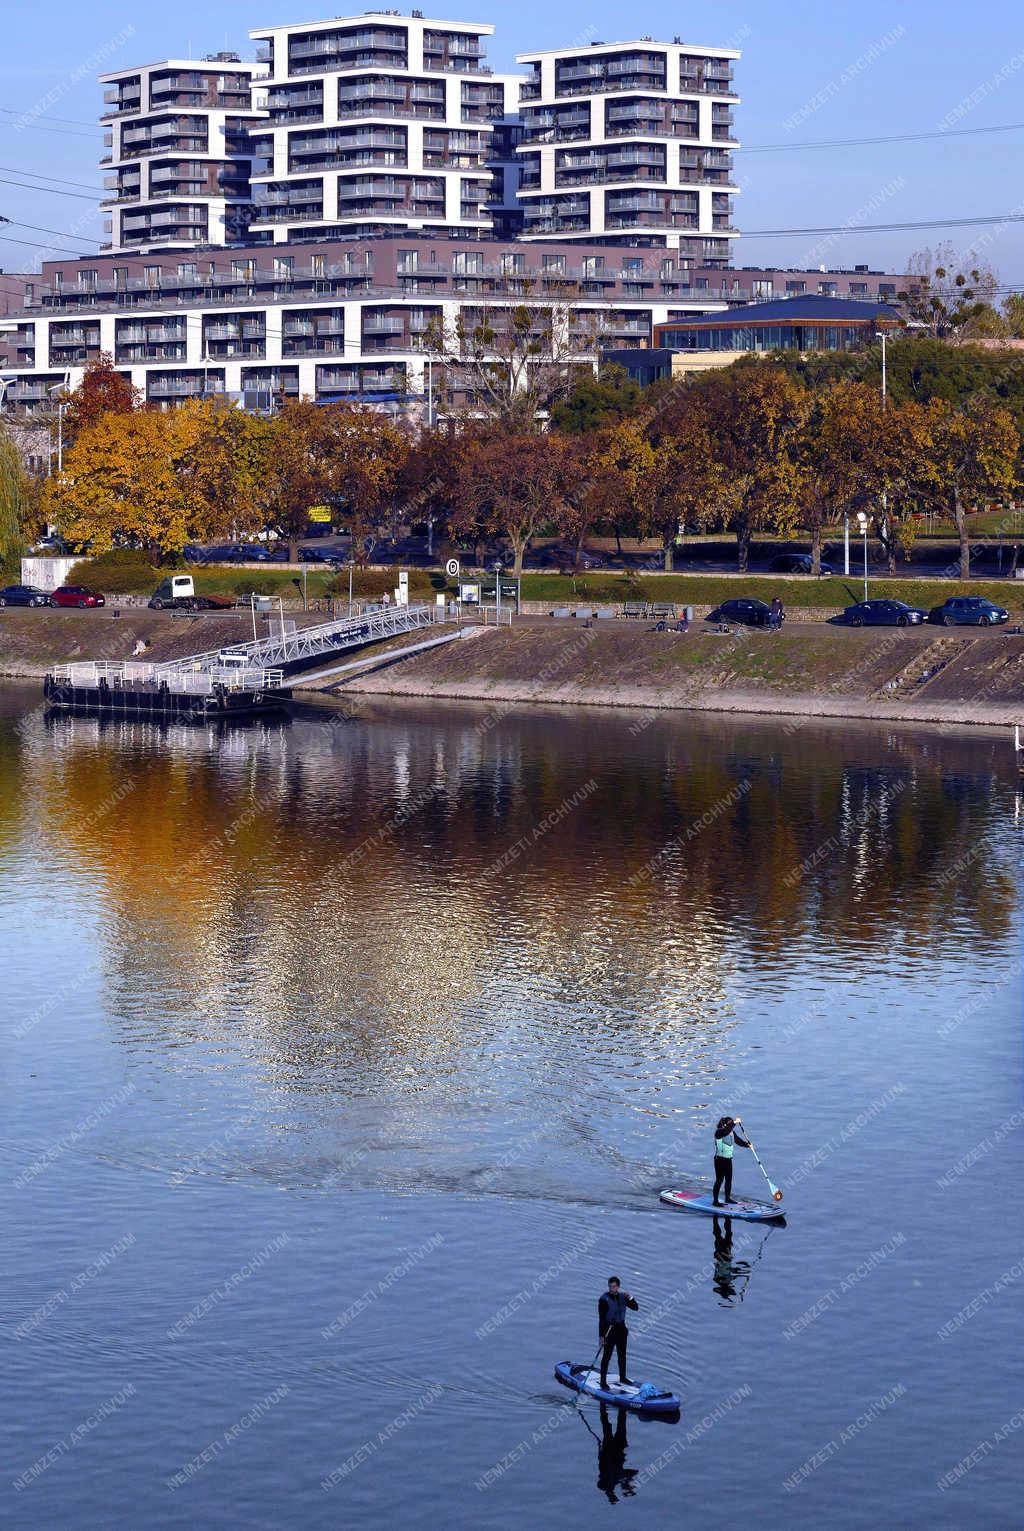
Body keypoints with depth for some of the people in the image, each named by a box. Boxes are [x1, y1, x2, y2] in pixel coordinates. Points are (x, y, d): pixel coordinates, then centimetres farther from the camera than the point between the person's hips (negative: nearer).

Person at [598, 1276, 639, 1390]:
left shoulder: (622, 1296, 4)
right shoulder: (604, 1299, -13)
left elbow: (635, 1308, 5)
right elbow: (601, 1318, -15)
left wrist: (630, 1298, -14)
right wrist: (601, 1335, -19)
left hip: (621, 1329, 6)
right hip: (609, 1329, -6)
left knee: (622, 1355, 16)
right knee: (607, 1356, -3)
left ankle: (622, 1377, 31)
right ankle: (603, 1380, 3)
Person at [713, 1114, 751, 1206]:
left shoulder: (732, 1133, 8)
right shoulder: (719, 1132, -16)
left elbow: (738, 1141, 11)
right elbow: (726, 1131, -37)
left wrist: (746, 1144, -5)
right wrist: (734, 1123, -39)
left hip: (728, 1159, 8)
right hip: (720, 1160, -8)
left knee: (729, 1179, 16)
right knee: (719, 1180, -5)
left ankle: (728, 1198, 31)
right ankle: (715, 1201, 1)